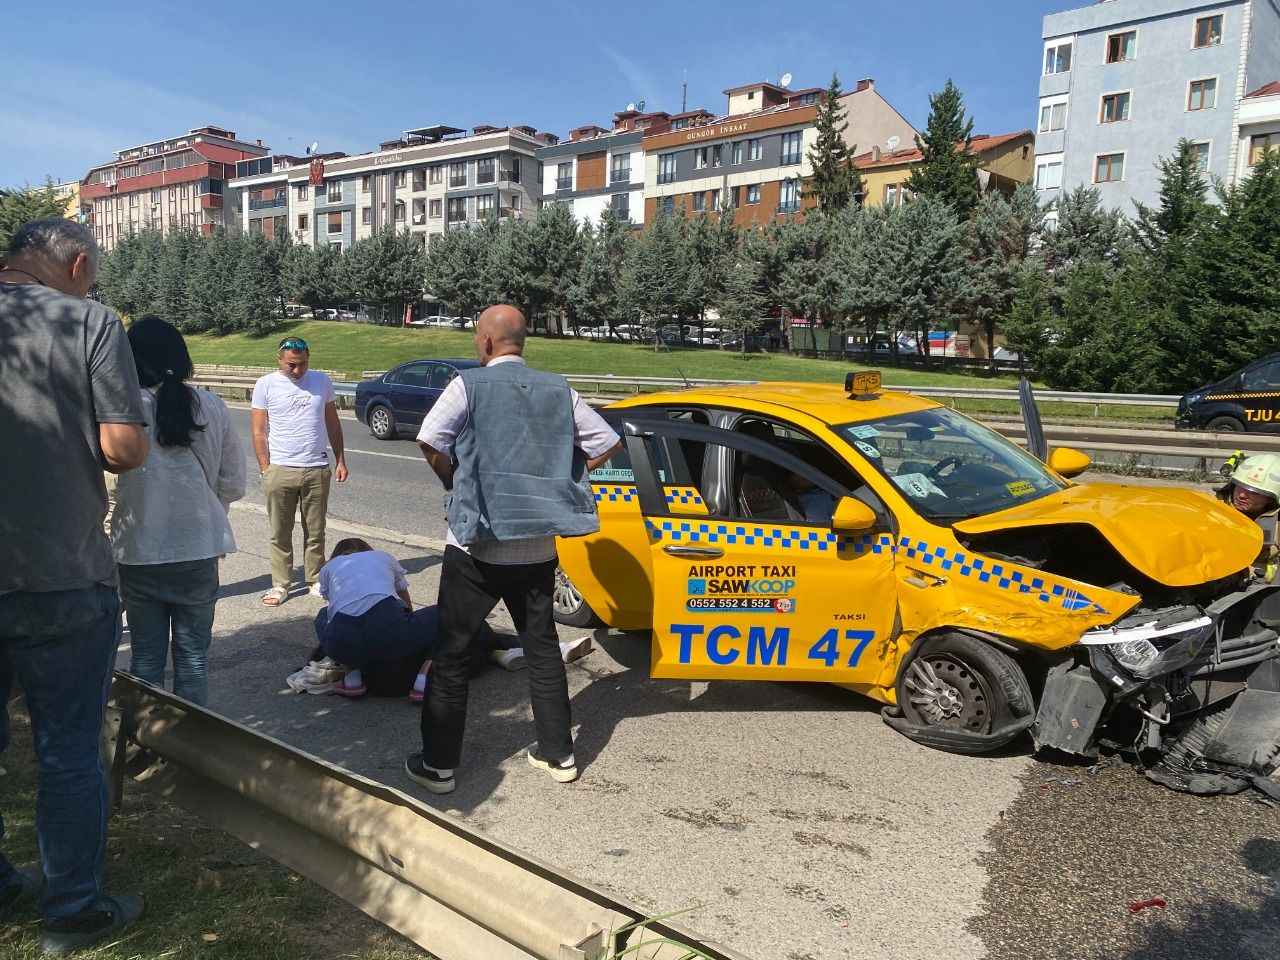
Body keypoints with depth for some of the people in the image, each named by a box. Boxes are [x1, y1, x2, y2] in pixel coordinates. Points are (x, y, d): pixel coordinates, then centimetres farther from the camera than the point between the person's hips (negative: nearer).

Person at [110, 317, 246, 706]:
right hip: (199, 550, 1)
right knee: (193, 655, 14)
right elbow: (233, 485, 1)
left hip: (139, 553, -1)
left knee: (146, 656, 14)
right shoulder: (212, 408, -4)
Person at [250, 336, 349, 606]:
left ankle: (315, 581, 20)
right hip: (280, 470, -1)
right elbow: (259, 432, 1)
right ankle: (280, 585, 15)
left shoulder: (322, 381, 7)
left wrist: (340, 460, 9)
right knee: (280, 534, 5)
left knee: (315, 533, 9)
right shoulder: (266, 385, 1)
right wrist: (265, 469, -5)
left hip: (317, 470, 2)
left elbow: (333, 424, 14)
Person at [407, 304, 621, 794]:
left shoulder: (469, 384, -9)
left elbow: (430, 441, -20)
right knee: (542, 646, 17)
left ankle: (438, 763, 15)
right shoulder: (557, 389, 4)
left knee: (452, 652, 8)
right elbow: (607, 443, 4)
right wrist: (552, 479, 9)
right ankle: (558, 753, 24)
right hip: (538, 547, 4)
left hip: (476, 546, -4)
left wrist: (455, 483, -2)